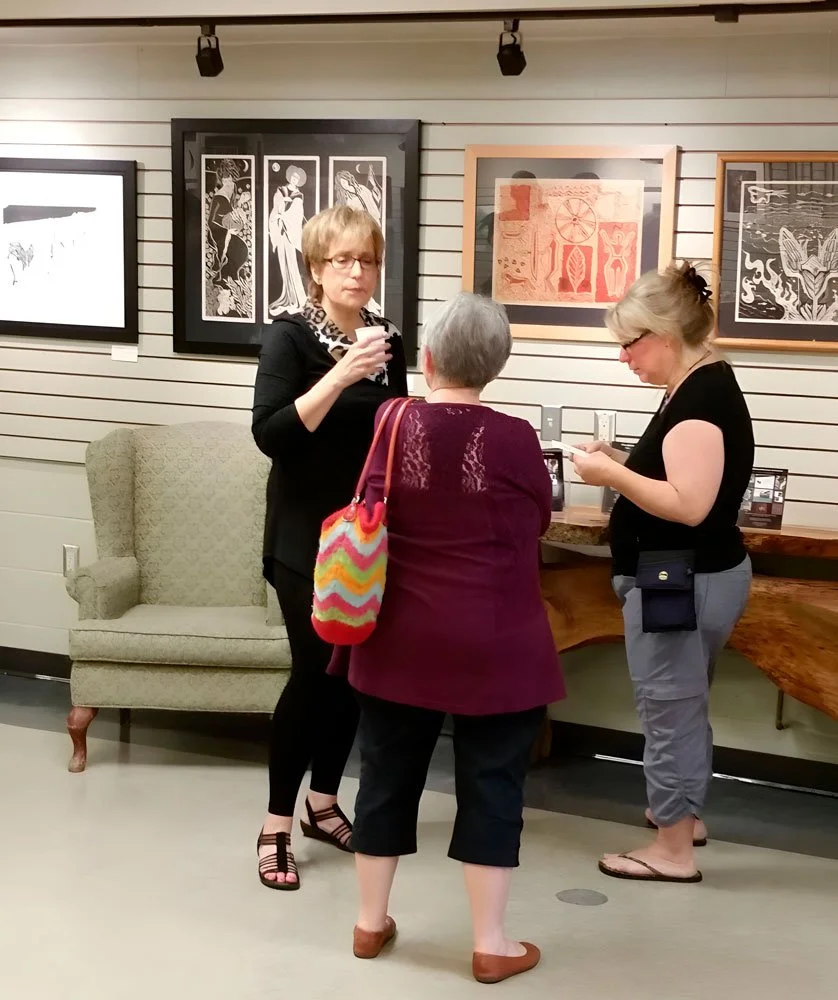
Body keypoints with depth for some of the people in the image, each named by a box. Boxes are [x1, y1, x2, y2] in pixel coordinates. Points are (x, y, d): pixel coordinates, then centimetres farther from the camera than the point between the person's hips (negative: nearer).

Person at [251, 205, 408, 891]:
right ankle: (276, 827, 2)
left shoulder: (389, 341, 7)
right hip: (307, 538, -5)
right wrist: (340, 376, -30)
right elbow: (271, 435, -22)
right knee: (315, 671, -8)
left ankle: (323, 803, 25)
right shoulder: (291, 338, -9)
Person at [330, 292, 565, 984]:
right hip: (495, 645, -2)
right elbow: (538, 521, 4)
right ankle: (490, 943, 14)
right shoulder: (514, 440, -12)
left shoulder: (394, 425, -7)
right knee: (491, 785, 7)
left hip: (401, 638, 3)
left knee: (389, 775, 15)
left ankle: (372, 922, 27)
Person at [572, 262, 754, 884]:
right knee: (684, 704, 24)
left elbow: (690, 504, -29)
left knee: (668, 709, 0)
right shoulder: (706, 385, 10)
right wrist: (625, 464, 4)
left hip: (680, 580, -11)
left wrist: (612, 475, -21)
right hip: (701, 574, 11)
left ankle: (672, 850, 10)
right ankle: (685, 814, 40)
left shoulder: (700, 397, -22)